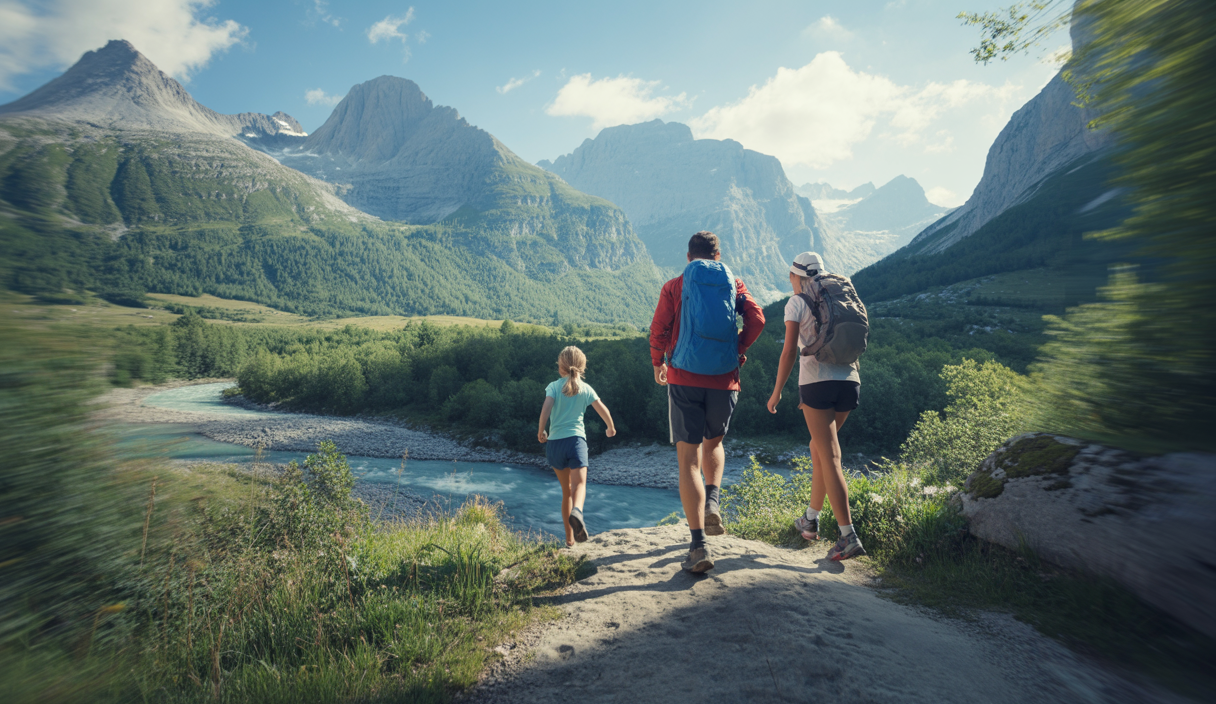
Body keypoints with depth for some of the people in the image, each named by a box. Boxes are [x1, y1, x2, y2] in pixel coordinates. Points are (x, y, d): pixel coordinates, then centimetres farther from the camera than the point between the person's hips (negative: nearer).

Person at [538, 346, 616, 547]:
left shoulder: (554, 386, 2)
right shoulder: (586, 388, 7)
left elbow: (546, 408, -13)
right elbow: (603, 410, 9)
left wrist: (541, 431, 0)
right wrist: (610, 428, 27)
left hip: (554, 442, 1)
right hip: (576, 439, -1)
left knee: (566, 490, 14)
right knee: (579, 483, -12)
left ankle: (569, 537, 19)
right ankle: (577, 511, -47)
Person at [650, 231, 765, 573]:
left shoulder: (674, 286, 7)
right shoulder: (734, 284, 12)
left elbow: (658, 329, -1)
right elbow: (757, 318, -2)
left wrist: (658, 364, 14)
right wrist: (738, 350, 11)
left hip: (685, 378, -2)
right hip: (724, 379, 2)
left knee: (688, 459, 0)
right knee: (713, 443, 27)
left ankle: (699, 545, -7)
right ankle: (711, 504, 5)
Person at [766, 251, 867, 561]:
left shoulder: (796, 303, 2)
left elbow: (789, 352, -5)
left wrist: (776, 392, 2)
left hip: (816, 382, -6)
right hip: (849, 381, 6)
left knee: (830, 458, -5)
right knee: (818, 447, 20)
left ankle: (849, 537, -9)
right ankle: (810, 520, 30)